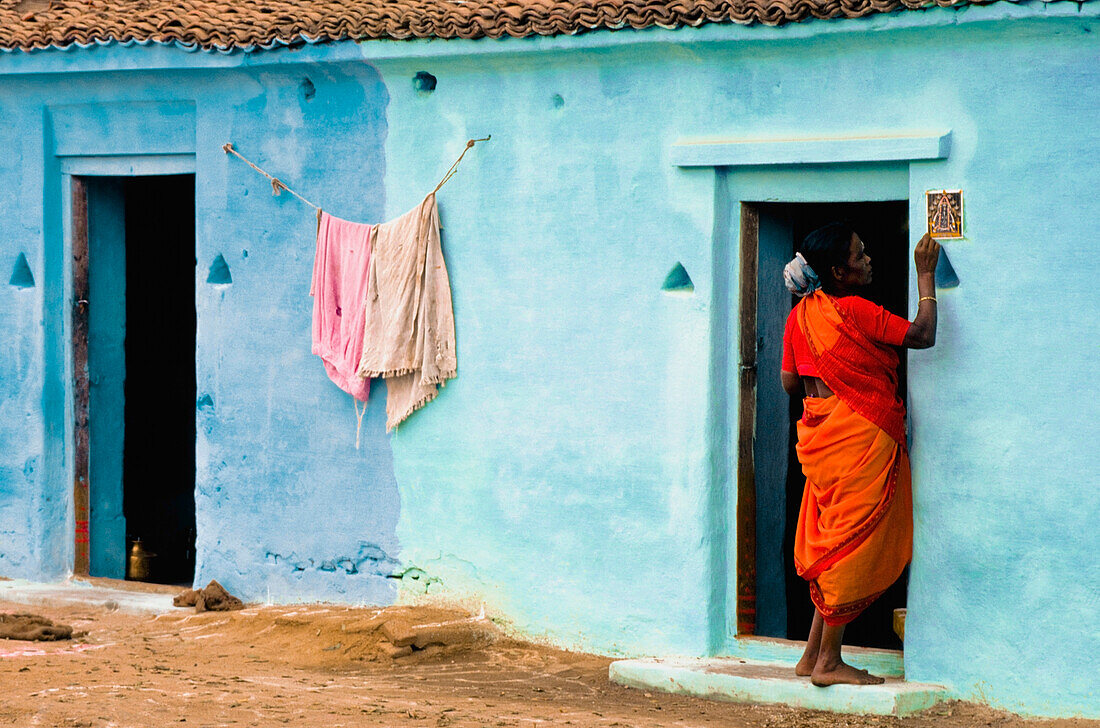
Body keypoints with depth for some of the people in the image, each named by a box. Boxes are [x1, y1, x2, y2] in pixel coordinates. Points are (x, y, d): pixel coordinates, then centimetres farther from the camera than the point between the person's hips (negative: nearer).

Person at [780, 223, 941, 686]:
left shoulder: (801, 314, 8)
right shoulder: (856, 312, -15)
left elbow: (789, 381, 12)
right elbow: (922, 335, -15)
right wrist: (925, 275, -8)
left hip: (820, 435, 8)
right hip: (862, 437, -8)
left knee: (833, 544, 15)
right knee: (854, 543, -3)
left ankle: (813, 655, 17)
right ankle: (828, 662, -1)